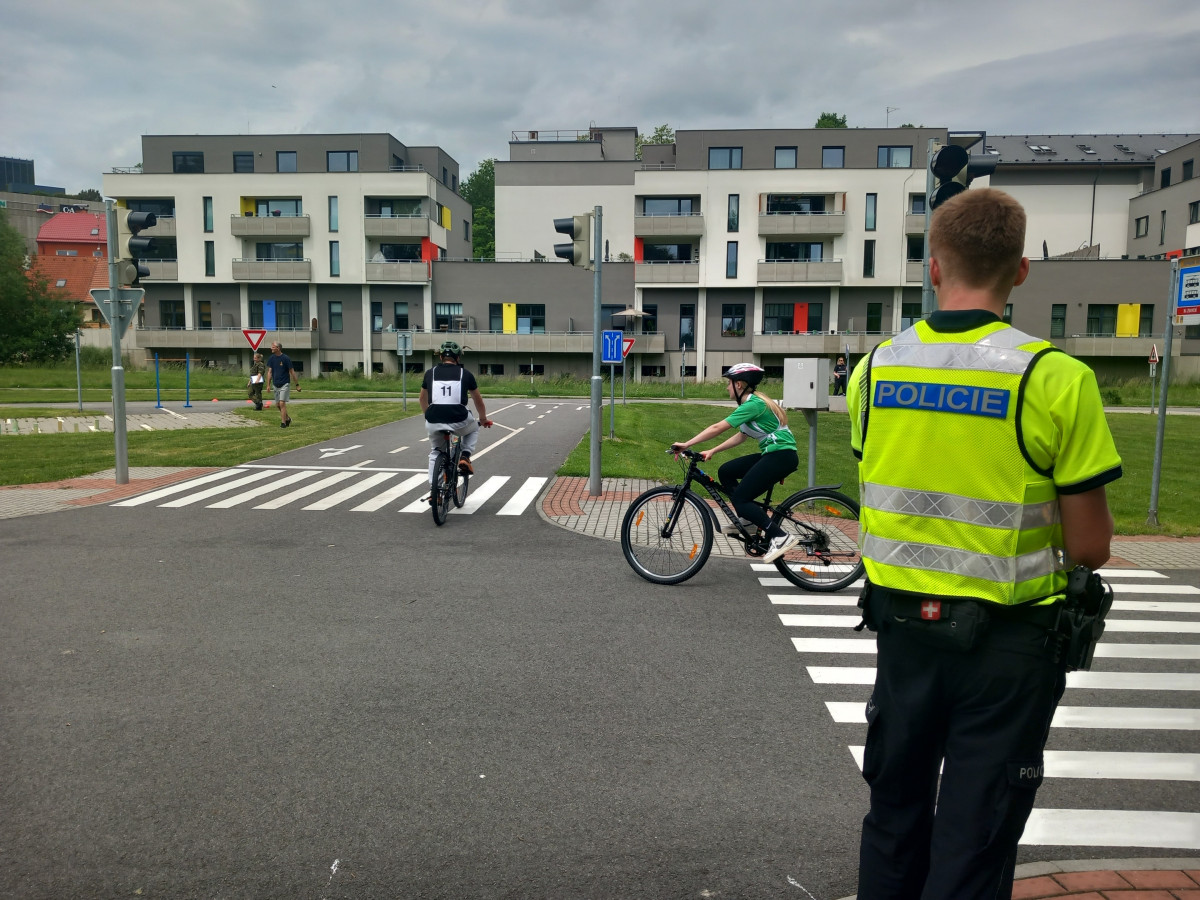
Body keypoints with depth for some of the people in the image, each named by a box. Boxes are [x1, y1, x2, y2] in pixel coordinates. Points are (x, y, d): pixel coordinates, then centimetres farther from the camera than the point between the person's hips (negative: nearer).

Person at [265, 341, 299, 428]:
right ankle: (288, 418, 29)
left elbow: (292, 372, -8)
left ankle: (283, 422, -6)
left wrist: (297, 385, -7)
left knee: (282, 403, -12)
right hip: (275, 385, 6)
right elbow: (270, 372, 10)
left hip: (285, 384, -6)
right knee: (277, 404, 10)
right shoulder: (271, 358, 3)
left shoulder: (285, 358, -12)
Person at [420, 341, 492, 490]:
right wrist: (483, 419, 41)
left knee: (435, 453, 26)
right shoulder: (465, 374, 10)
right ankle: (465, 456, 12)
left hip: (433, 423, 2)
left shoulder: (430, 373, 14)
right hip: (458, 422, -2)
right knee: (474, 429, 33)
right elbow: (478, 400, 24)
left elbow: (423, 399, 29)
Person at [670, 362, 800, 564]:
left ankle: (780, 536, -16)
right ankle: (748, 518, 16)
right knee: (725, 472, 10)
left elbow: (717, 428, -20)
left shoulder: (753, 404, -15)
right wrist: (712, 451, 14)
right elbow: (740, 436, 19)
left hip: (782, 455, -10)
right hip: (771, 454, 10)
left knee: (740, 498, -12)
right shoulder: (753, 402, 15)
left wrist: (686, 444, -17)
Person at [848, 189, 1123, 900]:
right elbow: (1090, 548, -11)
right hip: (1005, 639, -3)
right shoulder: (1056, 379, -16)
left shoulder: (874, 369, -4)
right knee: (975, 841, 12)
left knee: (895, 814, 22)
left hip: (901, 621, 4)